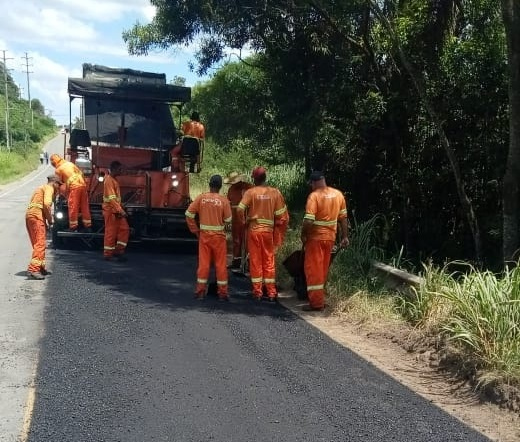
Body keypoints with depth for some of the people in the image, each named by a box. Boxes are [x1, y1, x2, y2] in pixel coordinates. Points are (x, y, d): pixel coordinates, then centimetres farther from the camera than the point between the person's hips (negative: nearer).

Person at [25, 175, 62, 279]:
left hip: (29, 215, 10)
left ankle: (40, 268, 23)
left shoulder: (41, 188, 29)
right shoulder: (49, 188, 0)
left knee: (38, 244, 16)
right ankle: (33, 270, -25)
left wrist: (45, 221, 18)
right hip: (36, 216, -10)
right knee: (40, 244, -15)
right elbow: (47, 204, -17)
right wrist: (50, 220, -7)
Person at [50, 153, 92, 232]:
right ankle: (88, 226, 14)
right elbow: (80, 173, 19)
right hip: (82, 184, 6)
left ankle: (73, 227, 2)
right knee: (85, 207, 9)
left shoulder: (58, 170, 4)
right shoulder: (70, 163, 19)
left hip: (74, 187, -5)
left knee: (73, 208, 1)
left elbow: (60, 182, 9)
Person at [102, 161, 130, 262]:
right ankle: (108, 254, 4)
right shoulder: (109, 180, -15)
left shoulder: (114, 180, 14)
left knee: (124, 229, 6)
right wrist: (120, 210, -28)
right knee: (111, 232, -4)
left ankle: (118, 250, 11)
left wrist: (120, 210, 17)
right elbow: (111, 198, -24)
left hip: (116, 211, 9)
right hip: (110, 211, -9)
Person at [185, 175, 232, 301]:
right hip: (219, 235, -2)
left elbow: (189, 214, -2)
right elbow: (228, 220, -6)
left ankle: (200, 291, 12)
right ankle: (222, 292, 11)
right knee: (220, 264, 6)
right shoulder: (223, 200, -7)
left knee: (203, 263, 8)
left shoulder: (201, 197, -2)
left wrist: (195, 230, 6)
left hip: (204, 235, 2)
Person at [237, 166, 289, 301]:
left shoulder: (250, 192, -7)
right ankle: (271, 292, 12)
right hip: (268, 231, 2)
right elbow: (281, 215, 0)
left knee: (255, 261, 6)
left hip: (253, 230, -2)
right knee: (269, 261, 10)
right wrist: (278, 233, 11)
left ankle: (257, 292, 10)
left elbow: (240, 209, -17)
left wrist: (244, 221, 1)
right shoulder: (275, 192, -1)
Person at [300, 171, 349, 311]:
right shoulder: (338, 194, 3)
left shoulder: (314, 196, -16)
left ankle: (316, 302, 2)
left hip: (315, 237, -7)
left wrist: (303, 235, -7)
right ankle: (320, 298, 28)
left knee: (313, 269, 1)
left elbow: (308, 220, -22)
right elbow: (343, 217, 7)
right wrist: (345, 236, 13)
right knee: (323, 269, 17)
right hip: (330, 237, 7)